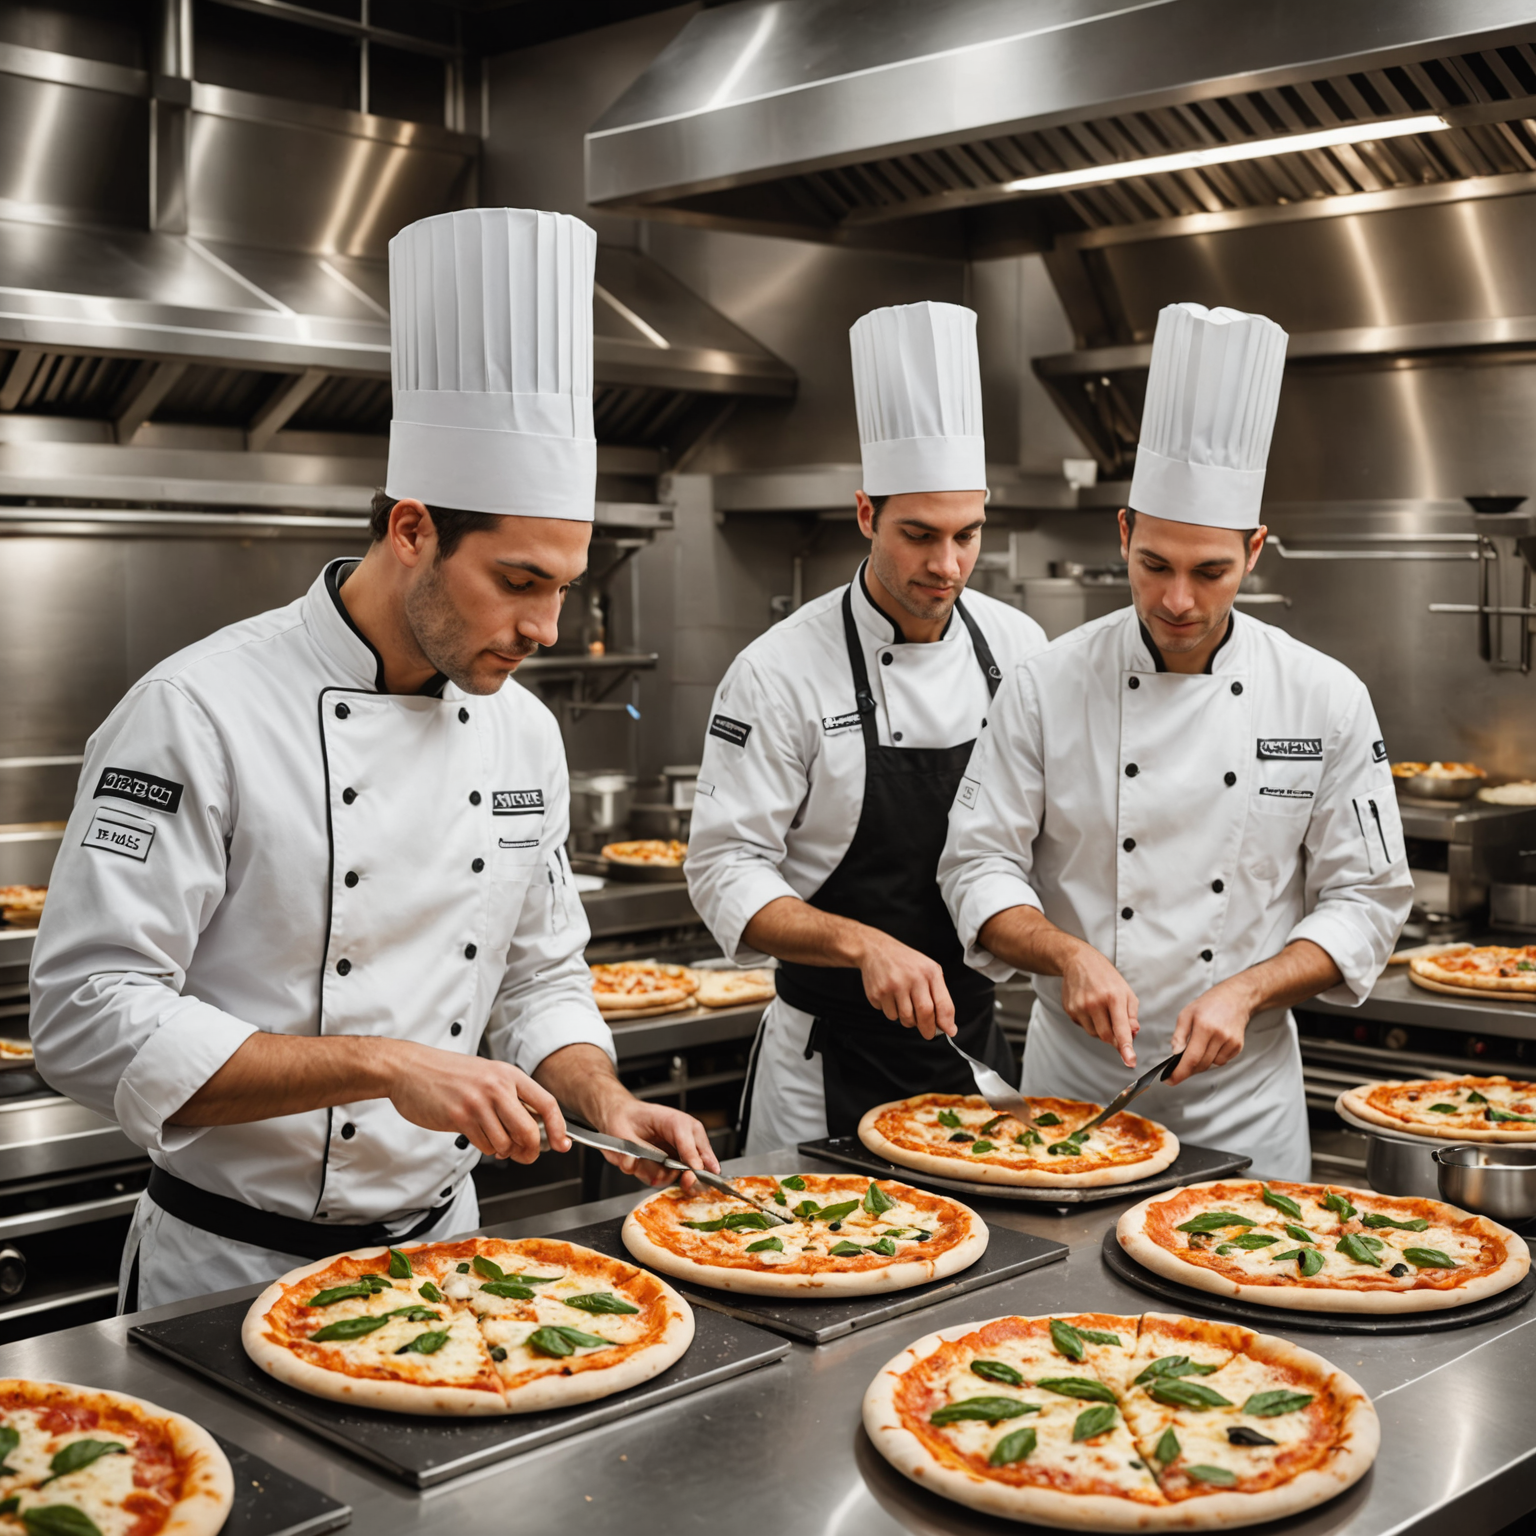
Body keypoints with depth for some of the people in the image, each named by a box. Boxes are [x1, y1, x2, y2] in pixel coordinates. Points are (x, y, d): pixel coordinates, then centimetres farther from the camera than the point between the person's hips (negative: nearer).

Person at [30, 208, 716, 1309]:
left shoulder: (523, 731, 2)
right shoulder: (204, 712, -19)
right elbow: (90, 1021, -23)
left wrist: (606, 1104, -8)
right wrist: (381, 1065, -28)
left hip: (443, 1246, 6)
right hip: (232, 1269, -5)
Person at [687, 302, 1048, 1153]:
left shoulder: (1016, 646, 1)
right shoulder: (782, 669, -14)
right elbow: (727, 872, -15)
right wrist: (865, 945, -28)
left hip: (982, 1043, 5)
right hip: (833, 1065, -4)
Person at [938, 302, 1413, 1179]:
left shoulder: (1326, 700, -5)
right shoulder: (1048, 687, -5)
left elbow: (1367, 897, -2)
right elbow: (981, 866, -3)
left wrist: (1246, 990, -16)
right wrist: (1069, 955, -21)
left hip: (1244, 1092, 0)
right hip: (1074, 1080, 0)